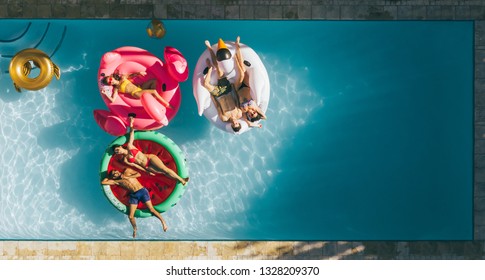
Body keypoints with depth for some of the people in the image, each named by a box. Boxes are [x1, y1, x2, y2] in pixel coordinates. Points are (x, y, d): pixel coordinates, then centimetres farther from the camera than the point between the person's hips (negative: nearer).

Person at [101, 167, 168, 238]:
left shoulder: (127, 171, 8)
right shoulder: (117, 181, 8)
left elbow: (138, 174, 0)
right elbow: (103, 182, 7)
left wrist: (127, 177, -4)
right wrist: (109, 176, 16)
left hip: (142, 191, -3)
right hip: (133, 195, 3)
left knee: (151, 210, -11)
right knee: (130, 216, -3)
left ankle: (163, 222, 1)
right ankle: (135, 229, 21)